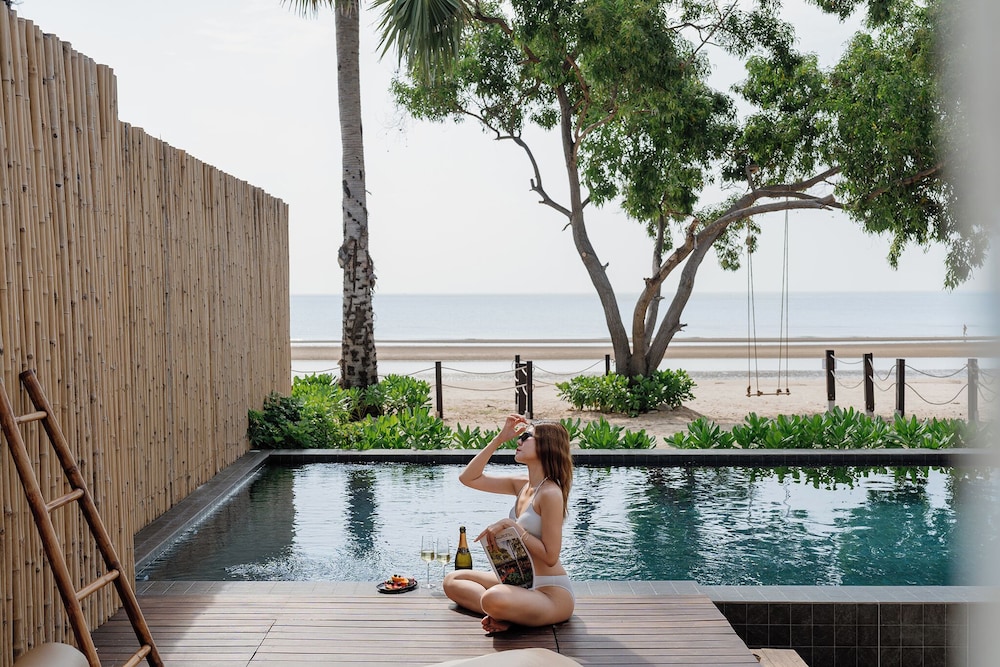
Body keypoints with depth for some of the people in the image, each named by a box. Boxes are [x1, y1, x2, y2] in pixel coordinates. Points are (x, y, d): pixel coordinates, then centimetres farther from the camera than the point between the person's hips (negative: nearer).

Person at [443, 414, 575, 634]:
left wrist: (512, 527, -21)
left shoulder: (550, 492, -19)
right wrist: (499, 439, 2)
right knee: (453, 581, 12)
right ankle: (501, 613, -8)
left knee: (494, 599, -39)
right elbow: (468, 478, 8)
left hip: (552, 593, -10)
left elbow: (550, 556, -20)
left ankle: (500, 613, -5)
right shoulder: (521, 484, 6)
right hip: (523, 583, 10)